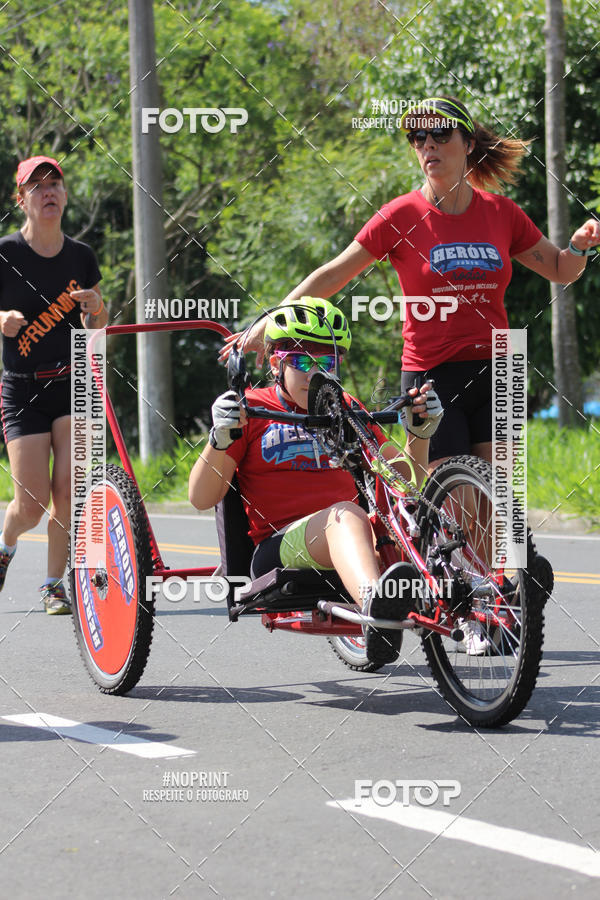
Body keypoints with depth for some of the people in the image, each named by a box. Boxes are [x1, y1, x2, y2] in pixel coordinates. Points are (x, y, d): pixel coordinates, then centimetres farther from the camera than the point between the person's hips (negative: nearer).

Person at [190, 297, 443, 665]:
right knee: (346, 514, -38)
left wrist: (420, 432, 4)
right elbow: (202, 498, 2)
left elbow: (405, 477, 23)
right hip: (278, 549, -5)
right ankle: (374, 604, -70)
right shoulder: (252, 410, 10)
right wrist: (221, 437, -14)